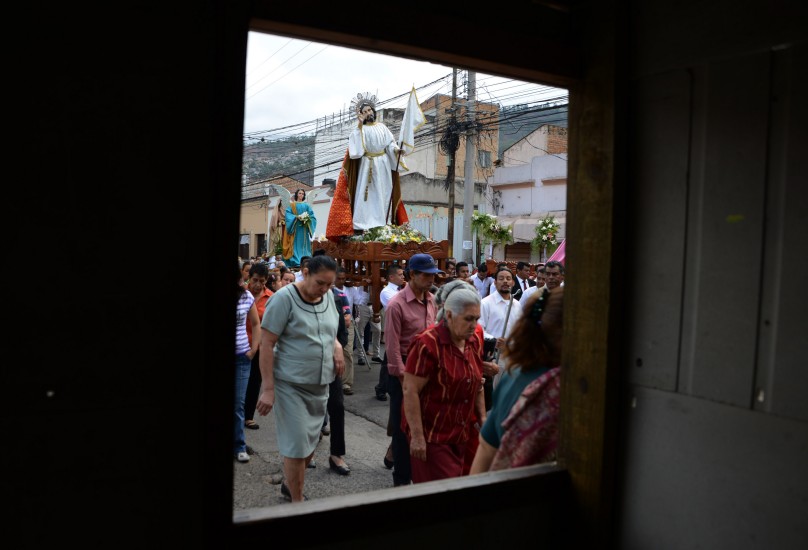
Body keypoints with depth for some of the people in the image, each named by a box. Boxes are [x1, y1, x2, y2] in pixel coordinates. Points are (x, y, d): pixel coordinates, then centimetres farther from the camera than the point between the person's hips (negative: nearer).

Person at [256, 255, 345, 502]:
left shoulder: (329, 296, 4)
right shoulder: (284, 298, -15)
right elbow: (266, 344, -15)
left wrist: (337, 346, -3)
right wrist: (268, 388, -18)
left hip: (320, 384, 6)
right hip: (290, 384, -6)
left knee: (311, 442, 15)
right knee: (297, 444, -2)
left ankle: (289, 484, 38)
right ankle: (297, 503, 16)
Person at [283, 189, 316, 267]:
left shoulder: (306, 205, 16)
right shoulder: (292, 205, 9)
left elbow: (312, 215, 7)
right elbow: (288, 214, -4)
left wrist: (306, 218, -13)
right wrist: (297, 217, -19)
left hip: (304, 227, 3)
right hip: (295, 227, -3)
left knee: (304, 244, -2)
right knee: (296, 244, -9)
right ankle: (296, 262, -13)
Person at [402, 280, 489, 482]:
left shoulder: (474, 341, 5)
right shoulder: (427, 343, -17)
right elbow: (410, 391, -18)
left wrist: (482, 417, 12)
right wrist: (417, 436, -18)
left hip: (463, 434, 7)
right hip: (432, 437, -7)